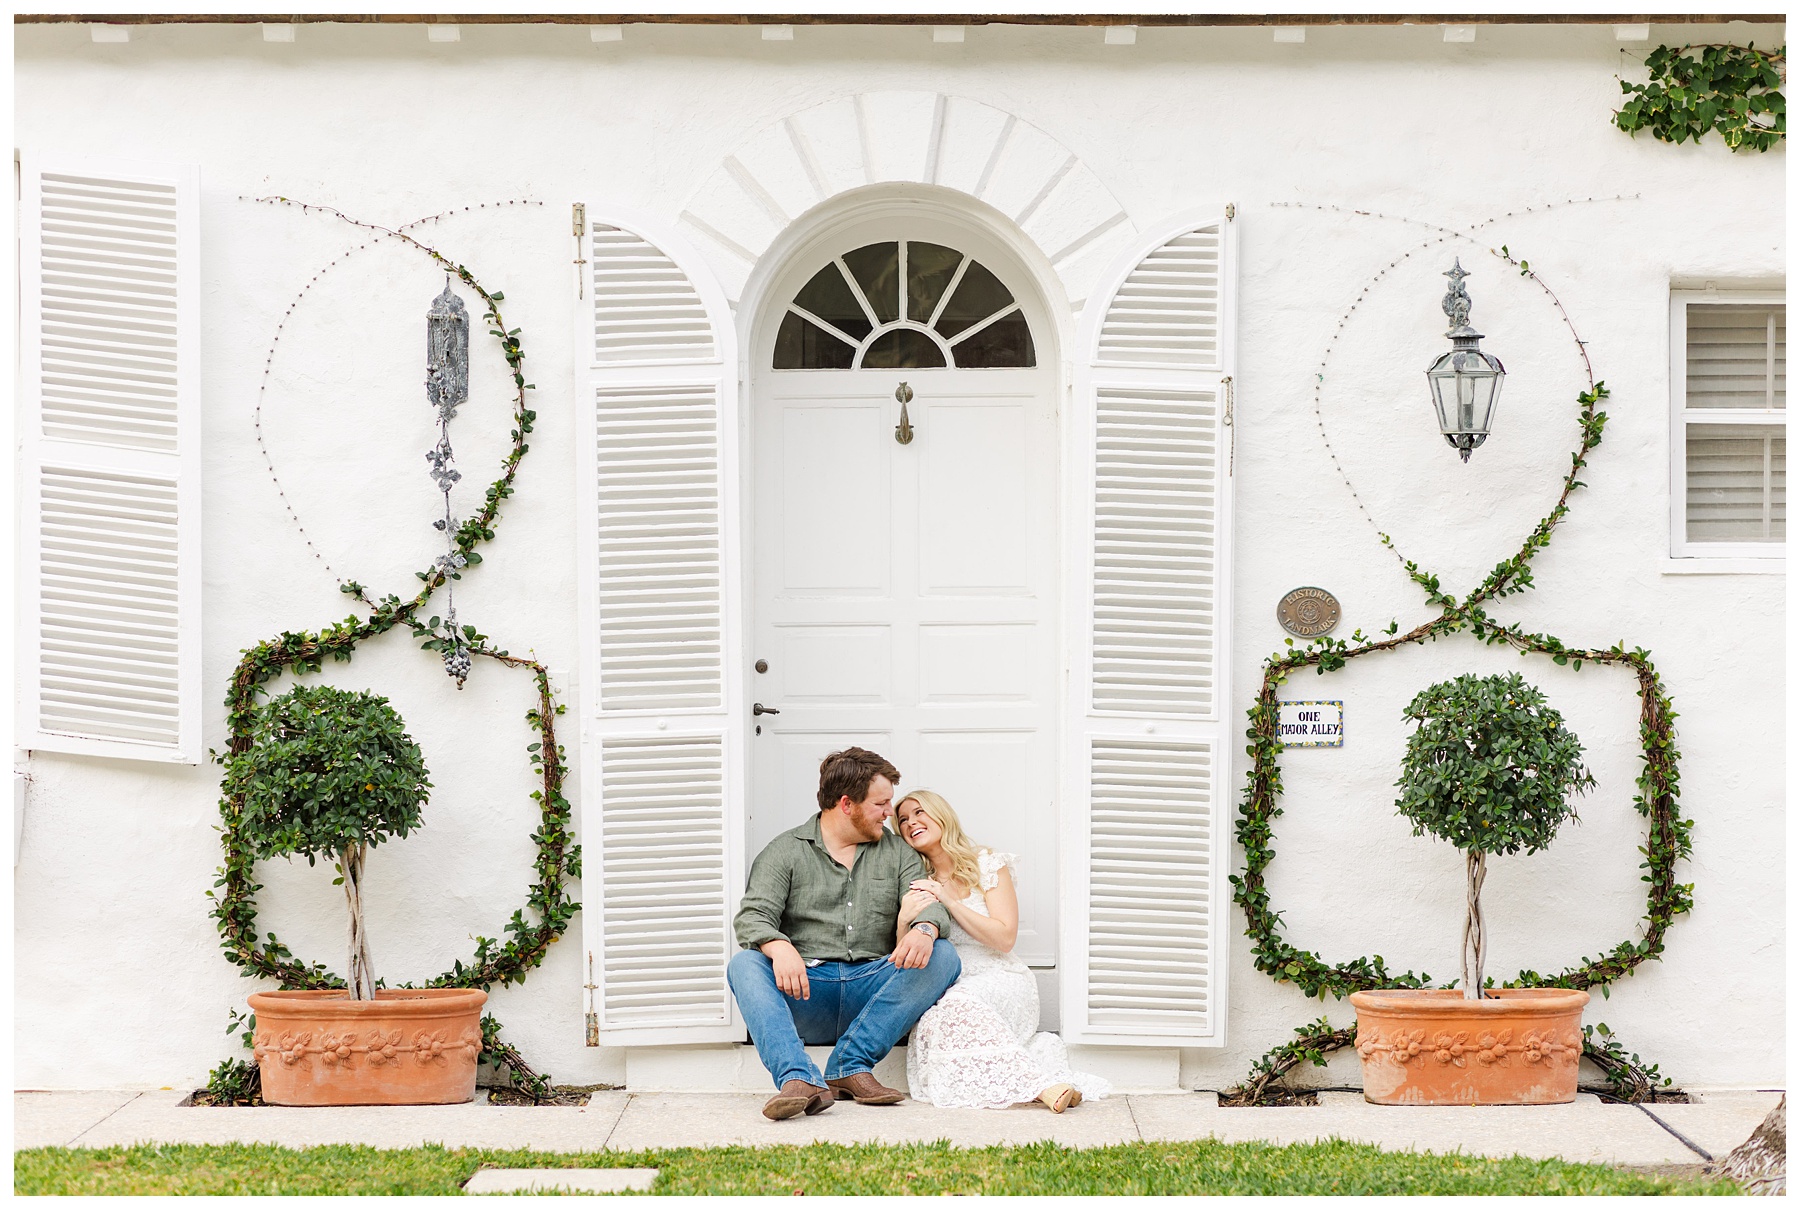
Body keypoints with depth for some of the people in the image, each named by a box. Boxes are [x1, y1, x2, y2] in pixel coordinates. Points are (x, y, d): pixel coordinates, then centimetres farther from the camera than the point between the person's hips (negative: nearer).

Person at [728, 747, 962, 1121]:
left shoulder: (898, 852, 18)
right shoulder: (786, 851, 8)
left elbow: (929, 903, 4)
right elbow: (753, 916, -5)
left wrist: (924, 929, -23)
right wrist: (780, 948, -29)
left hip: (872, 992, 2)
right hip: (805, 994, -2)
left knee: (942, 956, -22)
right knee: (744, 964, -29)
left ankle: (851, 1064, -28)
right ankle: (801, 1080, -49)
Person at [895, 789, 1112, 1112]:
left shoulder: (988, 866, 5)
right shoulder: (917, 886, 15)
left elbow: (1004, 938, -6)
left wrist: (950, 901, -11)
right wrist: (903, 921, -12)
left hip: (999, 980, -3)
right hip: (944, 987, 3)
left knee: (953, 1006, -37)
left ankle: (1040, 1086, -37)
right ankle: (1040, 1083, -35)